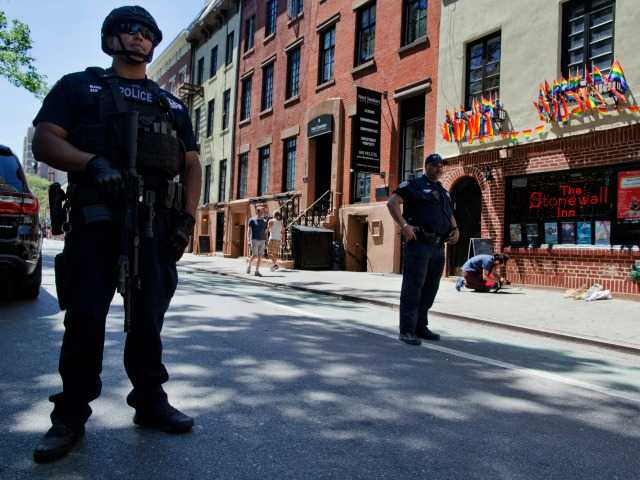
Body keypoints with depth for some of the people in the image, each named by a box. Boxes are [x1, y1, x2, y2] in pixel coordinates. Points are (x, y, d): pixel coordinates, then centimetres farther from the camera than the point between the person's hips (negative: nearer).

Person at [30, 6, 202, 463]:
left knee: (150, 317, 6)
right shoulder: (79, 85, 13)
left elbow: (192, 164, 16)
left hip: (157, 222, 3)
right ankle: (70, 416, 9)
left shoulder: (172, 104, 21)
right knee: (85, 317, -3)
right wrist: (93, 162, -19)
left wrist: (187, 217, 2)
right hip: (97, 216, -2)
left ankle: (150, 401, 18)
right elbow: (44, 141, 1)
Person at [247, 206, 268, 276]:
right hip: (254, 240, -4)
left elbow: (265, 232, 14)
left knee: (260, 256, -1)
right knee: (254, 255, -9)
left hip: (262, 240, 4)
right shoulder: (252, 220, 0)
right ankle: (249, 264, 20)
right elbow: (249, 231, -2)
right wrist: (249, 240, -9)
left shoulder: (264, 221, 12)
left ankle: (257, 271, 4)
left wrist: (266, 241, 7)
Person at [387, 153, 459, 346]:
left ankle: (421, 327, 23)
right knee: (413, 287, -7)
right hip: (419, 244, -8)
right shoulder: (414, 185, 0)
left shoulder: (444, 192, 23)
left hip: (438, 247, 8)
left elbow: (450, 215, 32)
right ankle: (407, 331, -4)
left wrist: (455, 229, 11)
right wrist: (404, 225, -21)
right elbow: (392, 202, -11)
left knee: (430, 288, 12)